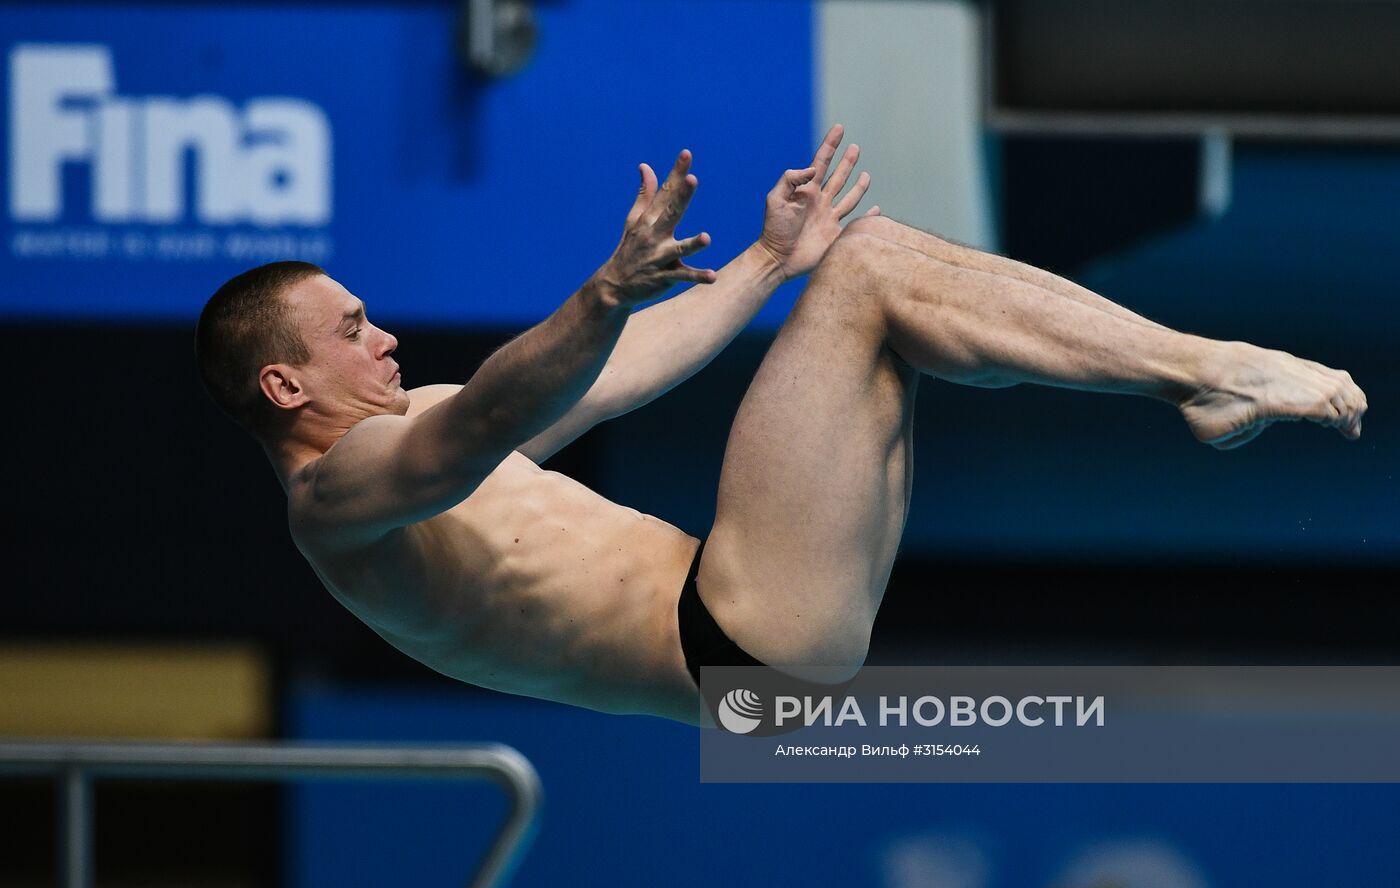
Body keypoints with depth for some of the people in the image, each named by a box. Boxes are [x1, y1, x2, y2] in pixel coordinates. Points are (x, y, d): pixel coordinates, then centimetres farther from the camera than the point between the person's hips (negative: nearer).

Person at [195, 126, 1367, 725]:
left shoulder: (409, 425, 22)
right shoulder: (335, 493, -10)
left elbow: (624, 378, 29)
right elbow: (487, 425, -32)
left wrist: (770, 264, 31)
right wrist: (608, 295, -48)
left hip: (742, 628, 11)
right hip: (740, 648, -11)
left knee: (879, 257, 6)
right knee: (866, 271, -13)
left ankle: (1207, 381, -2)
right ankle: (1206, 371, -12)